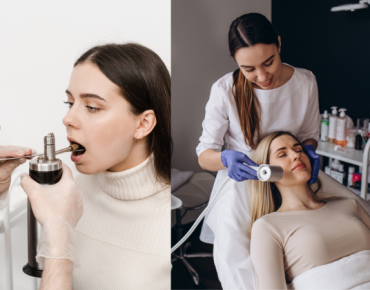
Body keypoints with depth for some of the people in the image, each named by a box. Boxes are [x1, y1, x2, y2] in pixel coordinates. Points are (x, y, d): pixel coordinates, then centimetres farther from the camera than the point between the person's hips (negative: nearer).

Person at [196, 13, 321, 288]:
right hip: (241, 186, -2)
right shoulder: (225, 90, -16)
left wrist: (308, 149, -14)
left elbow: (310, 133, 9)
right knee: (237, 263, -10)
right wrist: (226, 159, -31)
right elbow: (204, 154, -9)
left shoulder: (306, 81, -7)